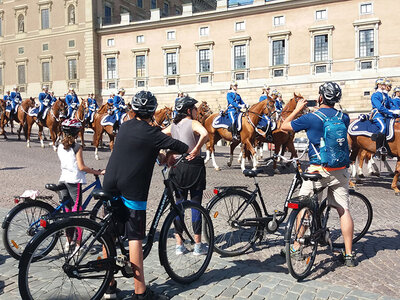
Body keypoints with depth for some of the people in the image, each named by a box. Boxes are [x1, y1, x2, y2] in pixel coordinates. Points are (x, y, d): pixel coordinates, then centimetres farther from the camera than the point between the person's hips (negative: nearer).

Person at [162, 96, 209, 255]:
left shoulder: (172, 126, 9)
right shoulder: (193, 123, -9)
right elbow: (205, 134, -30)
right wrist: (196, 149, -20)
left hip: (177, 167, 5)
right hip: (194, 166, -5)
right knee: (196, 204, 4)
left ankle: (179, 245, 18)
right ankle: (198, 245, 13)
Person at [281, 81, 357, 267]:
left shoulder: (311, 118, -11)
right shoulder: (344, 117, 3)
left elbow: (284, 126, 0)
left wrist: (297, 109, 12)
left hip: (318, 170, -4)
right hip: (340, 171, 4)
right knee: (343, 210, 8)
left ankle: (296, 248, 17)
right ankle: (349, 255, 10)